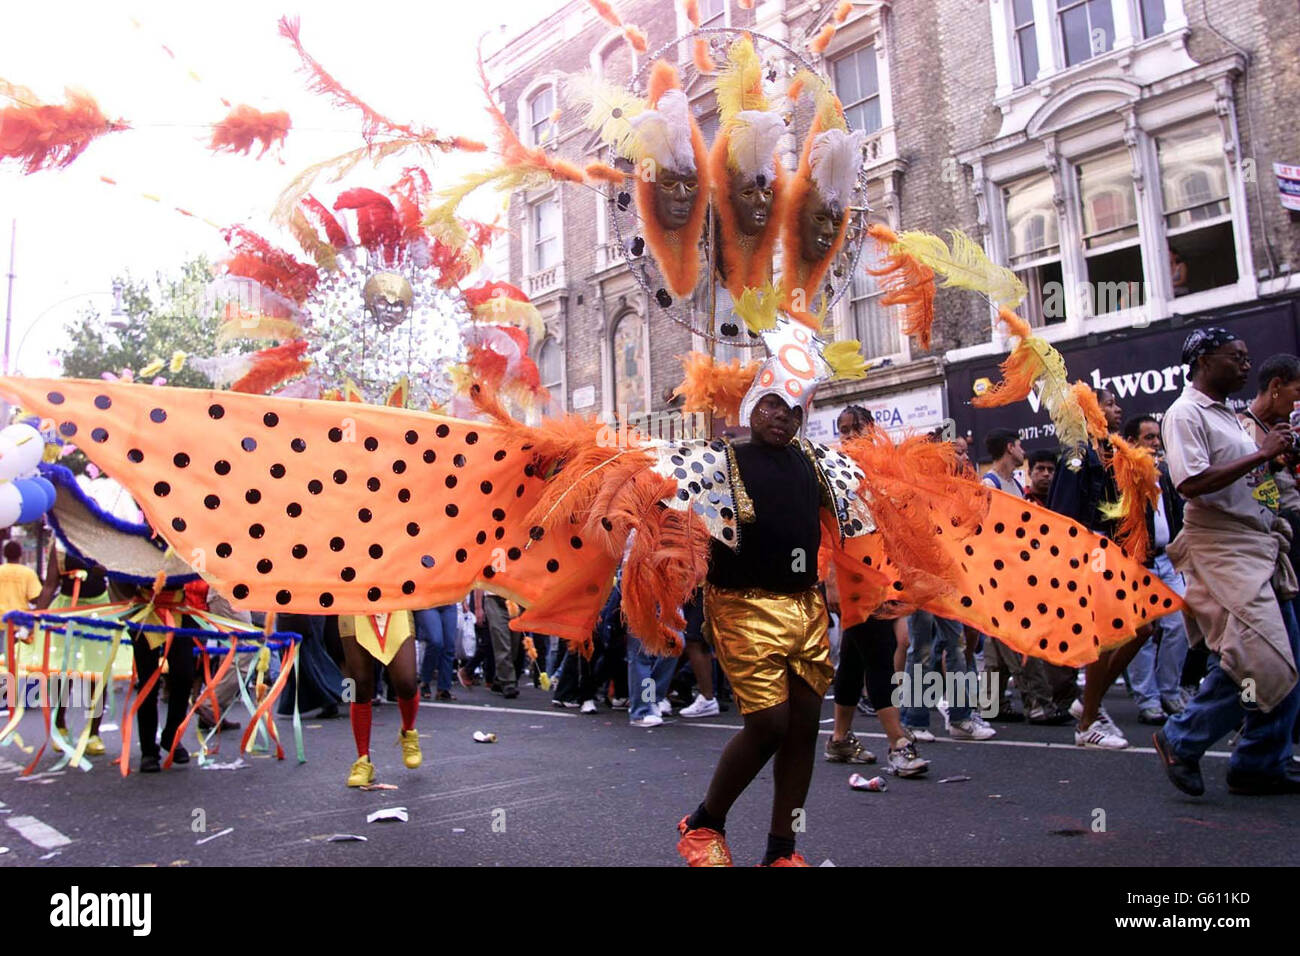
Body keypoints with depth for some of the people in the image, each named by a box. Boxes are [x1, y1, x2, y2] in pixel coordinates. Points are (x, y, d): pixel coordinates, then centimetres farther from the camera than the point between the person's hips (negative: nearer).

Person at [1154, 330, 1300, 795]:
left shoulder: (1233, 416, 20)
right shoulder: (1185, 413, -9)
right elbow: (1191, 482, -21)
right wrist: (1261, 454, -18)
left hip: (1262, 546, 9)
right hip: (1223, 550, -9)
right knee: (1257, 658, -15)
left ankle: (1262, 765, 18)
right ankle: (1181, 741, 2)